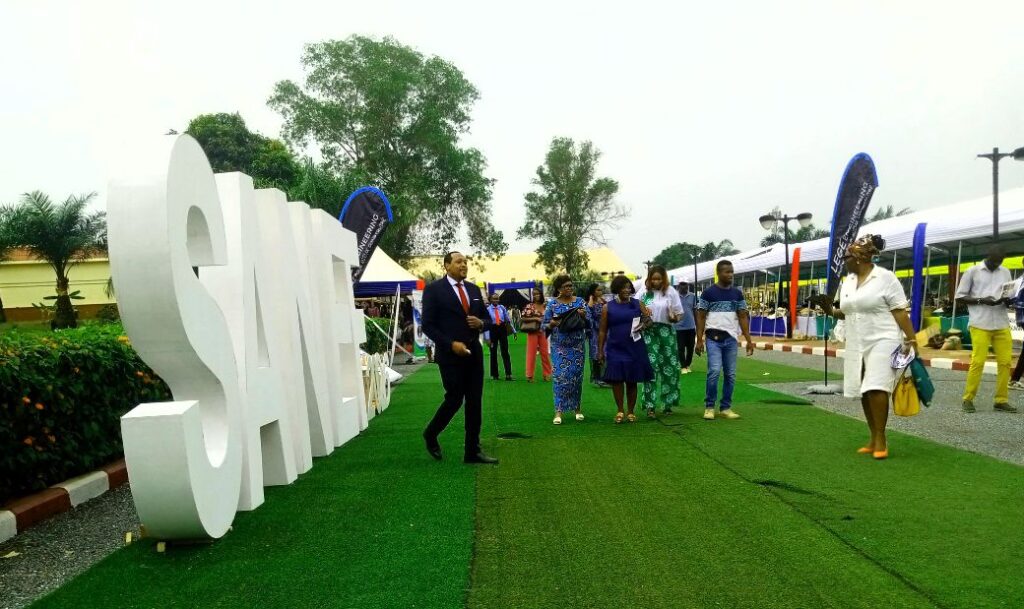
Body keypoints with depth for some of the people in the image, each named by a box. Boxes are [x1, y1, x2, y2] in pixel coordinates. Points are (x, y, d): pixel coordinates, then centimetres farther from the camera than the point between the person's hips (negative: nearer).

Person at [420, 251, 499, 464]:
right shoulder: (434, 290, -6)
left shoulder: (474, 289, 11)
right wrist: (451, 344, -18)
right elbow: (428, 325, -9)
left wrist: (481, 323, -8)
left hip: (474, 353, 6)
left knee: (474, 403, 5)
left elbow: (487, 319, 16)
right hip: (450, 354, -5)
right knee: (454, 400, -1)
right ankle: (431, 434, 25)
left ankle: (473, 451, 14)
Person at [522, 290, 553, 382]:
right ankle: (529, 375, 7)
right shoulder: (529, 306, -4)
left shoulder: (545, 306, 6)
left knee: (545, 353, 7)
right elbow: (523, 319, -8)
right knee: (531, 353, 0)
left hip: (543, 332, 3)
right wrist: (535, 318, -17)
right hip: (532, 332, -3)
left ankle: (547, 374, 16)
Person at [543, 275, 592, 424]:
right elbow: (543, 325, 4)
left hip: (577, 346, 2)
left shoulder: (580, 302, 5)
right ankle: (558, 411, -4)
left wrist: (584, 316, -16)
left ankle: (577, 408, 21)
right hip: (559, 346, -2)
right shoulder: (552, 304, 2)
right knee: (561, 376, -8)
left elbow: (589, 324, 4)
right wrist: (551, 324, -17)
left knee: (577, 376, 5)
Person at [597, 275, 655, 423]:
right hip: (615, 349, -1)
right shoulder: (608, 308, 2)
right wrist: (600, 351, 0)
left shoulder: (637, 304, 5)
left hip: (635, 349, 1)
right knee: (616, 379, -5)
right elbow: (602, 331, 3)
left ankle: (631, 412, 18)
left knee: (632, 381, 6)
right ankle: (620, 411, 9)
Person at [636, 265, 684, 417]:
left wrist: (673, 317, -16)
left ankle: (668, 404, 17)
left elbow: (679, 314, 5)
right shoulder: (644, 292, 4)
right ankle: (650, 406, -3)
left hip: (666, 331, 1)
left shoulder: (671, 292, 3)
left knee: (669, 367, 3)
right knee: (651, 366, -6)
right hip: (649, 332, -1)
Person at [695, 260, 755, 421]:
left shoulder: (737, 294, 9)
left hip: (732, 339, 4)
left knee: (731, 374, 5)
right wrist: (699, 340, -7)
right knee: (714, 371, -13)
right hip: (714, 338, -4)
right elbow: (701, 317, -1)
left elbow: (743, 317, 10)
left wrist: (749, 340, 2)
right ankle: (709, 407, 0)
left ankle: (726, 407, 16)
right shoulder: (708, 293, -2)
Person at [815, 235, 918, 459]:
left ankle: (881, 439, -5)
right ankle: (874, 439, 16)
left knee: (876, 388, -16)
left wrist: (911, 340, -13)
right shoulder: (848, 281, 12)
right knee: (864, 391, 7)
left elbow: (900, 312, -9)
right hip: (856, 345, 7)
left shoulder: (885, 277, -8)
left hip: (882, 341, -7)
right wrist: (832, 311, -2)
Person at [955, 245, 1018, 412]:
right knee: (978, 361, -8)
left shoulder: (1005, 272, 14)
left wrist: (1008, 300, -7)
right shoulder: (972, 271, 1)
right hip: (980, 324, -4)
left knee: (1005, 362, 2)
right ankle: (968, 399, 1)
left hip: (1002, 324, 5)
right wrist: (981, 300, -14)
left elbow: (1010, 297, 18)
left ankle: (1001, 400, 10)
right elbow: (959, 297, 0)